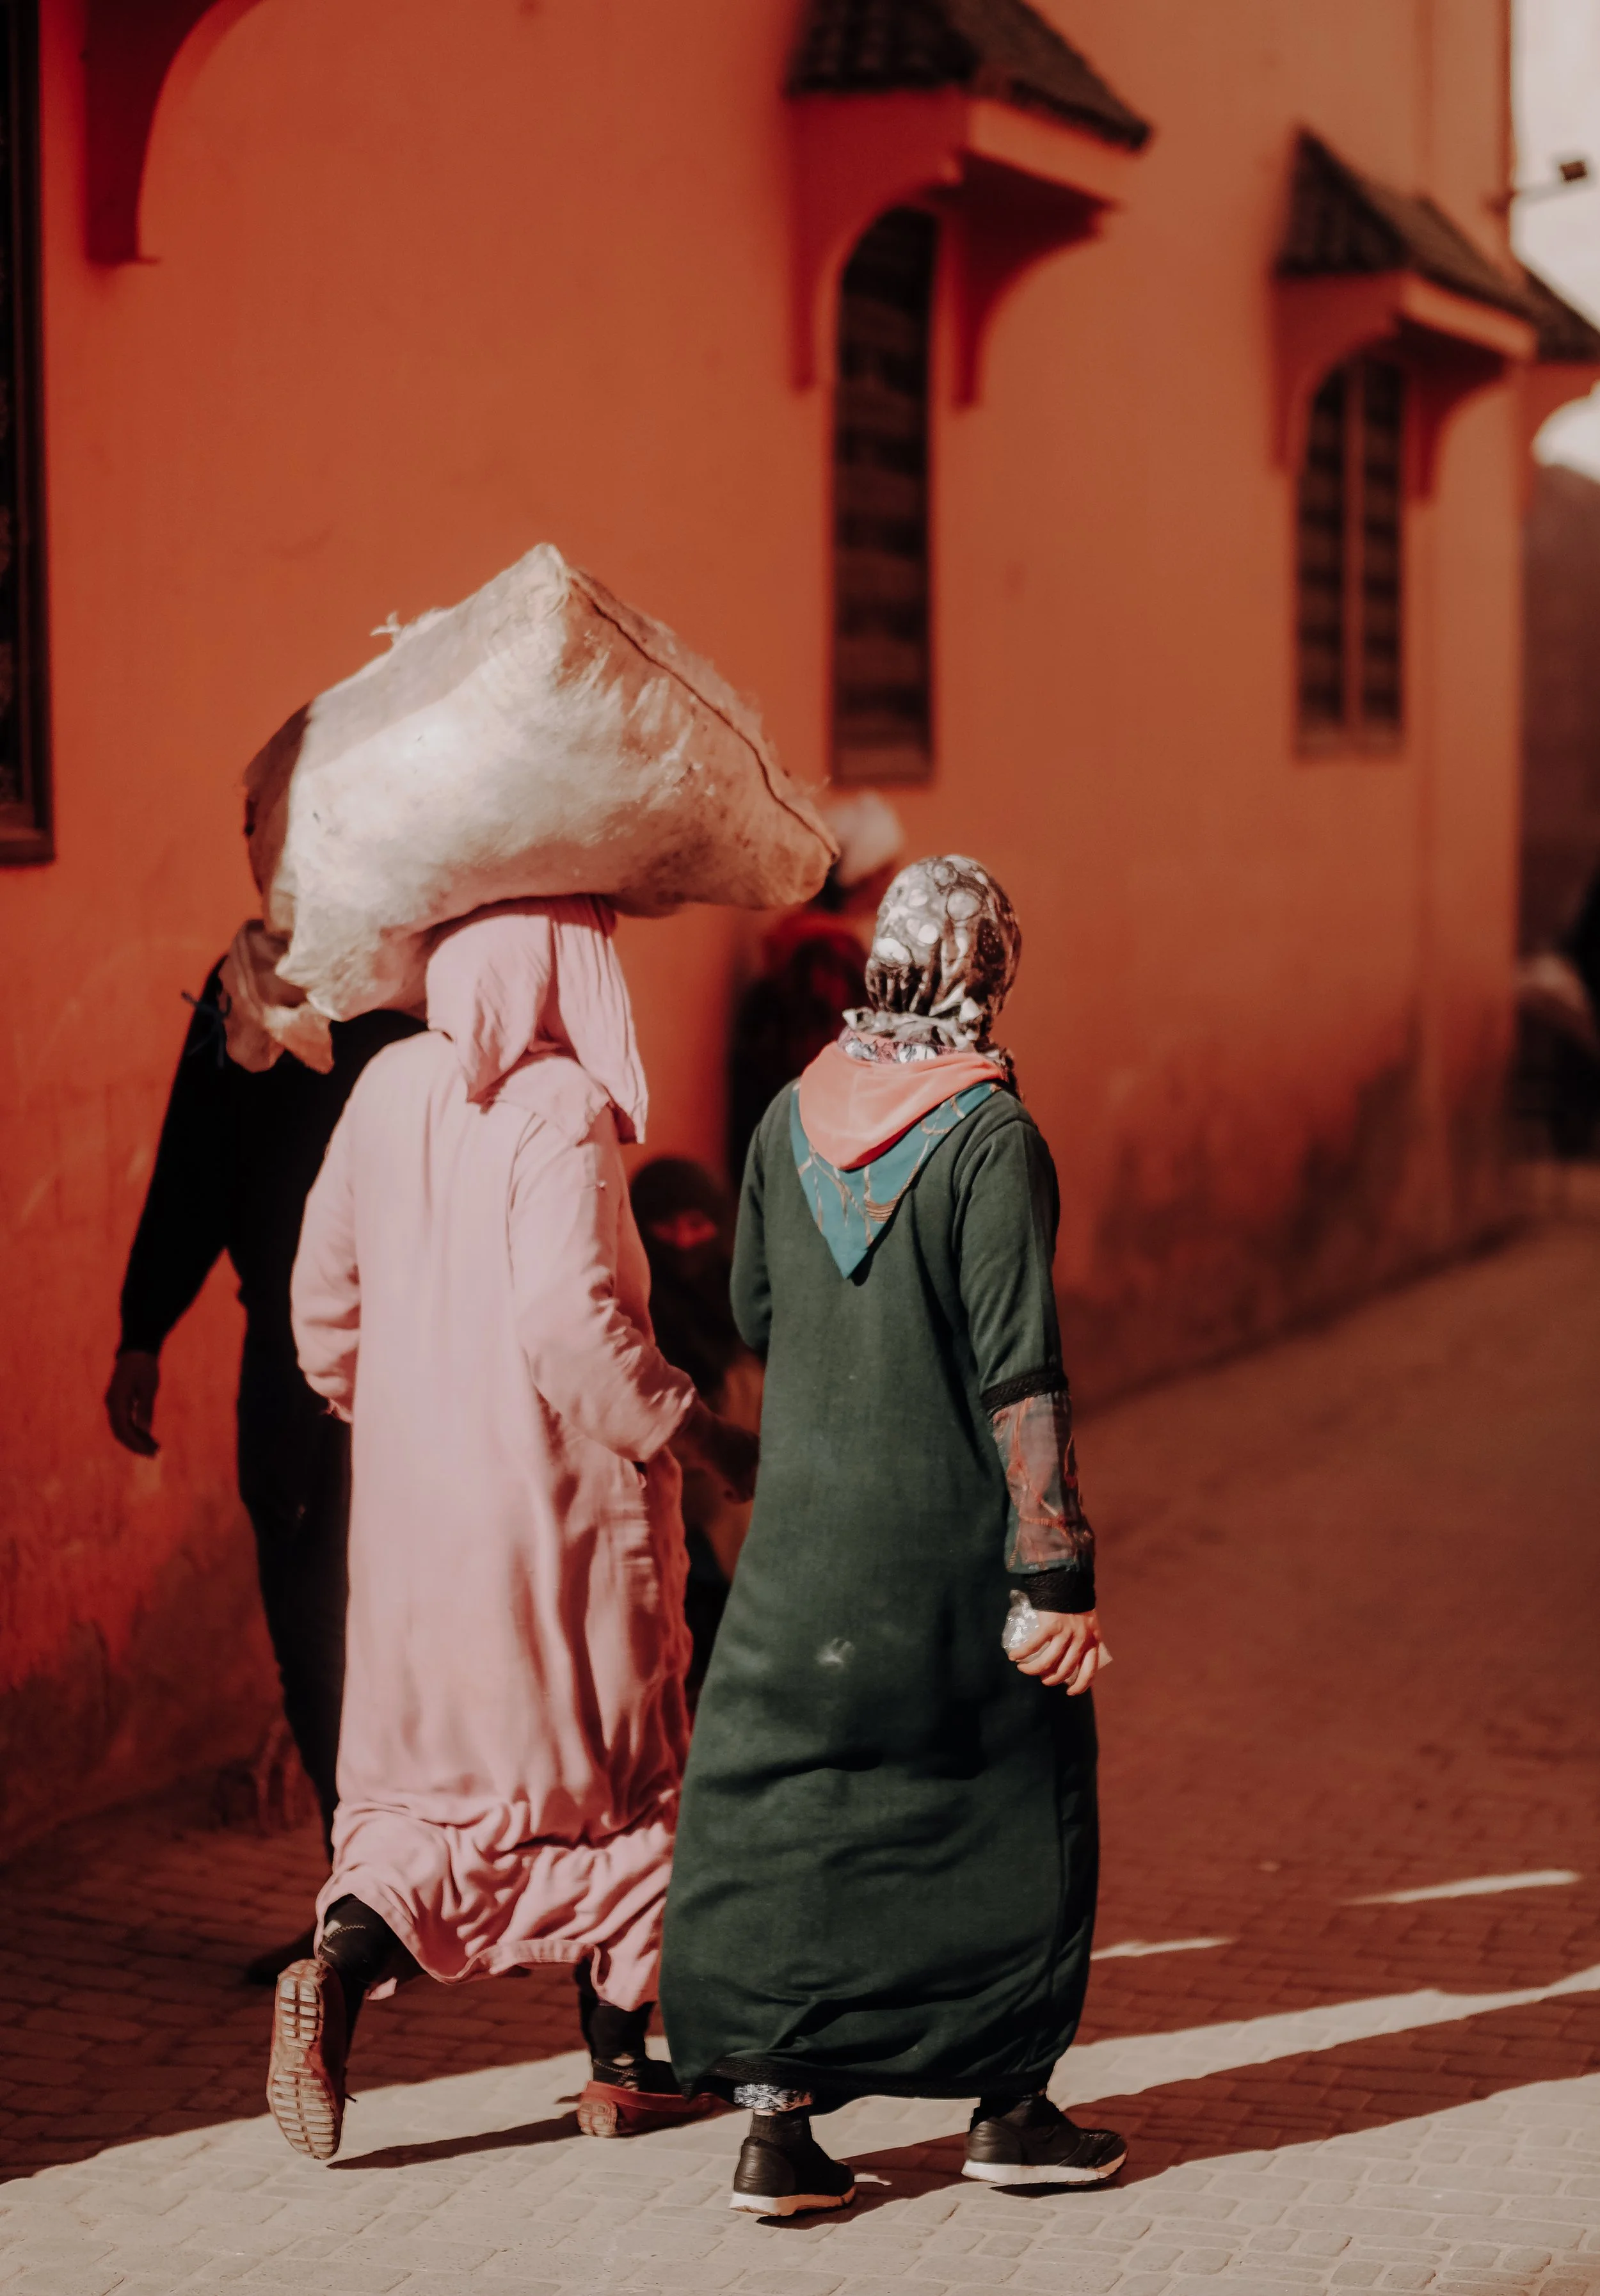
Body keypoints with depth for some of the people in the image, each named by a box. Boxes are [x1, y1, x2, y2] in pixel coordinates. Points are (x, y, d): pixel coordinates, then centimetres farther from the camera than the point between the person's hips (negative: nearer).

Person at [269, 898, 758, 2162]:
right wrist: (697, 1431, -14)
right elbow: (567, 1319, -25)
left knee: (438, 1772, 15)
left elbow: (322, 1281, 10)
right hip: (557, 1495, -5)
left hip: (415, 1491, 5)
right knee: (620, 1769, 14)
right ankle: (620, 2057, 21)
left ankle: (342, 1961, -11)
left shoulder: (389, 1088, 2)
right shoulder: (560, 1109, -17)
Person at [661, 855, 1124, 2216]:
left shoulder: (792, 1118, 0)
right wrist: (1057, 1576, -15)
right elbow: (1022, 1377, -18)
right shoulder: (992, 1140, -15)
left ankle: (776, 2124, 6)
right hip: (958, 1545, -4)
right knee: (1022, 1803, 14)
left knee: (776, 1817, 10)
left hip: (804, 1537, 4)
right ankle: (1011, 2108, 22)